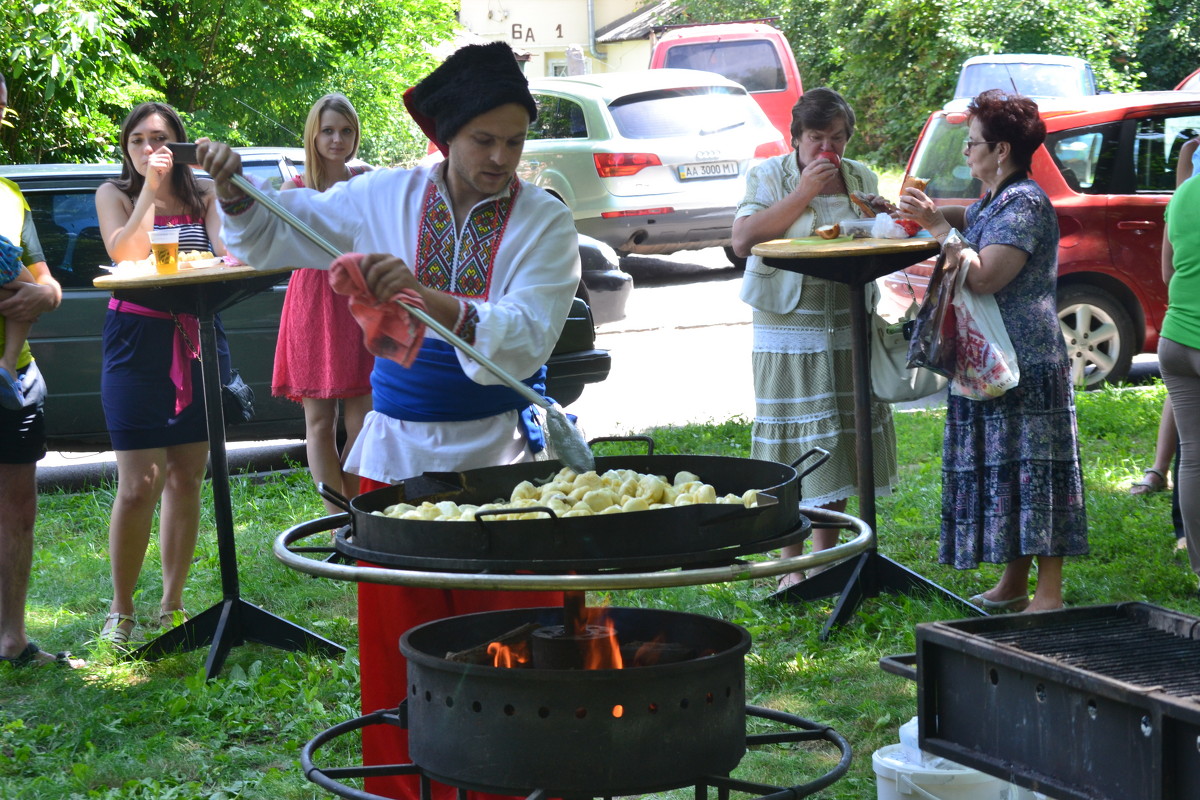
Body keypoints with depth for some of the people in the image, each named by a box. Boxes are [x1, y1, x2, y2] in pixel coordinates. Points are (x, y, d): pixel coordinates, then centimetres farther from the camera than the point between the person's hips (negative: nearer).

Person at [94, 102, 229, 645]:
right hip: (137, 342, -3)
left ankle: (172, 606, 17)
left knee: (186, 478, 6)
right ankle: (121, 611, 3)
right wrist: (150, 189, -15)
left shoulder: (204, 194, 10)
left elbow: (227, 248, -4)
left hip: (199, 342, 3)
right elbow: (125, 254, -13)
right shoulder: (114, 194, 3)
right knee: (138, 486, -9)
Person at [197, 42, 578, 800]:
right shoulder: (387, 198, 3)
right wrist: (235, 191, -6)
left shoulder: (544, 223, -6)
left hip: (500, 453, -2)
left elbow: (526, 338, -20)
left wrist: (432, 299, -33)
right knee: (400, 653, 7)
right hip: (397, 453, 3)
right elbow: (272, 238, 13)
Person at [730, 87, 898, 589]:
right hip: (789, 327, -4)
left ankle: (826, 557, 18)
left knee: (839, 441, 7)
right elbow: (743, 240, -14)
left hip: (849, 328, 4)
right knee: (791, 451, -4)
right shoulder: (769, 176, -1)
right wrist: (801, 194, -16)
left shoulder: (862, 179, 11)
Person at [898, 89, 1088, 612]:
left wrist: (938, 225, -16)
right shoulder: (992, 203, 16)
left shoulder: (1024, 203, -15)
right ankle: (1014, 585, 19)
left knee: (1031, 471, -9)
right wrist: (932, 214, 16)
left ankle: (1049, 594, -8)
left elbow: (984, 278, -24)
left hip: (1028, 365, -10)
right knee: (1003, 471, 12)